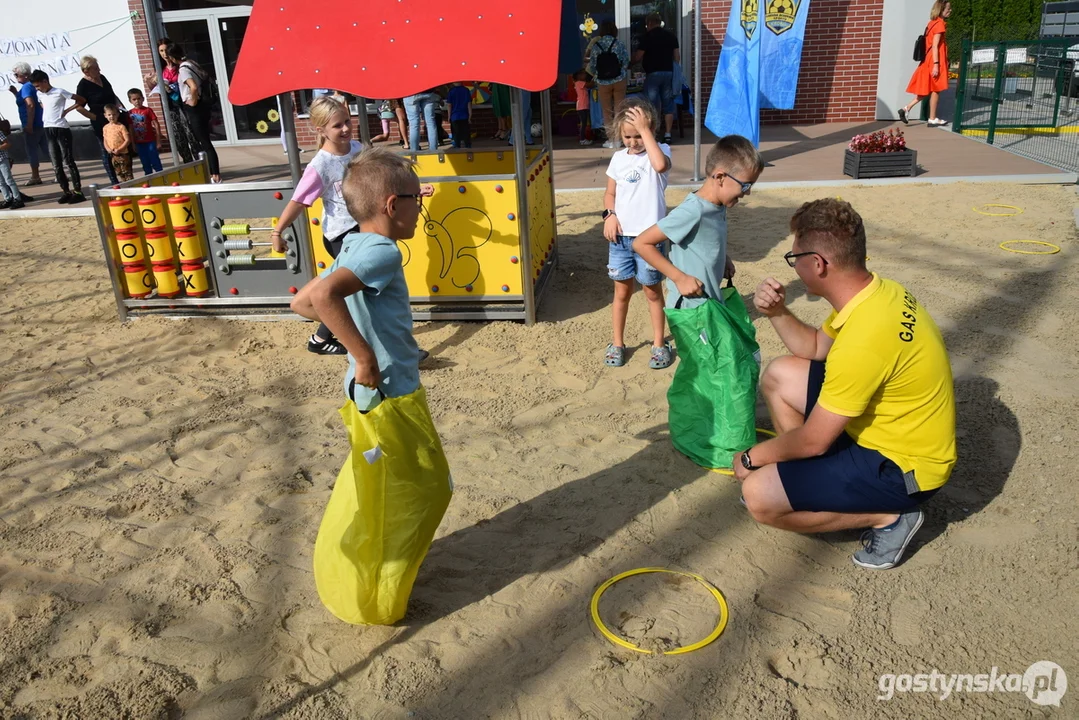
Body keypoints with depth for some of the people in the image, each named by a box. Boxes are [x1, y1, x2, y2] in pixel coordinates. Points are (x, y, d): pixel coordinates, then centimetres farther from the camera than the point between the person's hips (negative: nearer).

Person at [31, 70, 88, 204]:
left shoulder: (59, 92, -7)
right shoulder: (39, 94, 12)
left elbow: (81, 100, -5)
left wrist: (66, 110, -7)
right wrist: (47, 112, 13)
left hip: (61, 129, -7)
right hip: (48, 130, 7)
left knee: (68, 161, -7)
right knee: (56, 164, 5)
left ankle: (78, 192, -5)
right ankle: (66, 192, 10)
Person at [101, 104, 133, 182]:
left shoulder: (121, 126, -9)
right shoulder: (105, 128, 8)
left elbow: (128, 140, -12)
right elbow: (105, 141, 13)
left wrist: (119, 149, -17)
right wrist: (108, 149, -7)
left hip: (123, 154, -6)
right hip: (113, 155, 6)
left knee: (127, 173, -3)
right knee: (119, 174, 12)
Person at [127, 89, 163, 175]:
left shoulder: (148, 110, -5)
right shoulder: (130, 113, 4)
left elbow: (156, 125, -6)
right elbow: (131, 129, 7)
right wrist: (133, 144, 6)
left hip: (150, 141, -3)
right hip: (139, 143, 3)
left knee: (155, 162, -1)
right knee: (146, 164, 10)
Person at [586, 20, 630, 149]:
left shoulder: (595, 46, -4)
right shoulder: (620, 44, -6)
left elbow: (592, 67, -2)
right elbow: (626, 63, -6)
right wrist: (625, 75, 13)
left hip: (603, 83, 1)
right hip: (619, 80, 0)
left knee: (607, 111, 9)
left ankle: (610, 139, 10)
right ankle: (618, 139, 8)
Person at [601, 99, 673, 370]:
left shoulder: (660, 151, -8)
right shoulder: (618, 158, 5)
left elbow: (661, 165, -33)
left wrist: (645, 130, -27)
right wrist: (609, 215, -6)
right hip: (620, 236, 4)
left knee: (653, 291, 8)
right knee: (622, 291, 13)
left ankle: (659, 344, 22)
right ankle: (617, 343, 25)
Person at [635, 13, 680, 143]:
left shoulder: (647, 36, -5)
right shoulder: (671, 35, 9)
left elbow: (638, 57, -6)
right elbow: (677, 57, 8)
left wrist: (642, 64, 14)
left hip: (653, 73, -4)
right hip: (668, 72, 4)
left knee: (652, 105, 0)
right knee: (668, 104, 8)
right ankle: (668, 134, 6)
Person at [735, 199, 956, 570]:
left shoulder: (864, 339, -34)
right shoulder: (876, 290, -5)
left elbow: (812, 439, -24)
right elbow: (815, 347, 13)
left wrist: (753, 456, -8)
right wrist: (777, 313, -4)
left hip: (903, 468, -9)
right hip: (886, 426, 9)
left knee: (759, 496, -20)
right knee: (779, 375, 11)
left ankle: (888, 516, -3)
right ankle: (806, 477, 19)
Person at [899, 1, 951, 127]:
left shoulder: (932, 22, 16)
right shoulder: (939, 23, -12)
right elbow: (935, 46, -18)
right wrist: (936, 64, -22)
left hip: (928, 61, 9)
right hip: (934, 61, -9)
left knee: (928, 90, 11)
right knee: (935, 90, -1)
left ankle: (906, 109, 1)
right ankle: (932, 119, 4)